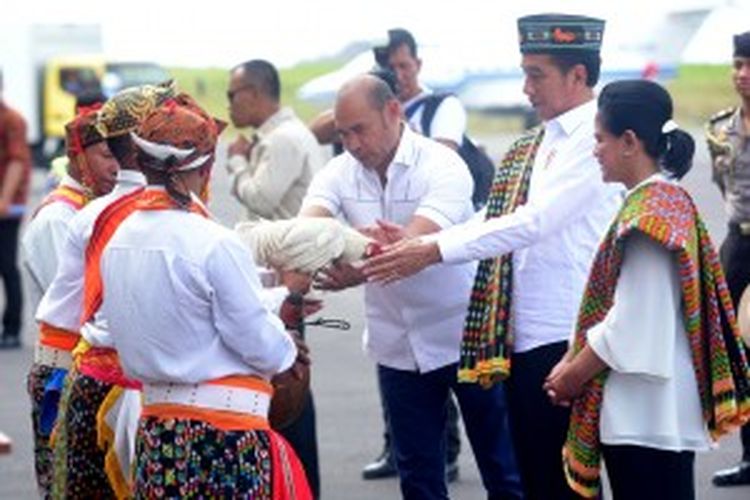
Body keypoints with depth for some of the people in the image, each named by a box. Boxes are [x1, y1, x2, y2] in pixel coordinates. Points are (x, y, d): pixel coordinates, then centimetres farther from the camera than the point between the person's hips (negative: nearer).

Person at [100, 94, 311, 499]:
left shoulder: (118, 241, 5)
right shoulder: (215, 245, -16)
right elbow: (260, 344, -11)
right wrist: (288, 351, 12)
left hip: (154, 433, 7)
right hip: (225, 433, -7)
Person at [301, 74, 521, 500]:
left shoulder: (442, 166, -18)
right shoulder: (341, 173, -3)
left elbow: (419, 241, -33)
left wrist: (362, 270, -52)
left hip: (464, 336, -5)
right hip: (399, 346, 5)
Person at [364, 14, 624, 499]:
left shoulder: (595, 136, -12)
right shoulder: (530, 149, 16)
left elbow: (536, 220, -21)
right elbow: (494, 221, 14)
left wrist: (436, 250, -20)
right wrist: (413, 244, 1)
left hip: (569, 338, -9)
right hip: (522, 337, 9)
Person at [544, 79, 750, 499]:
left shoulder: (650, 210, -15)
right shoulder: (670, 200, 14)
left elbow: (630, 324, -18)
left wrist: (574, 374, -7)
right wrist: (574, 361, 9)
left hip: (645, 413, -10)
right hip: (644, 411, 10)